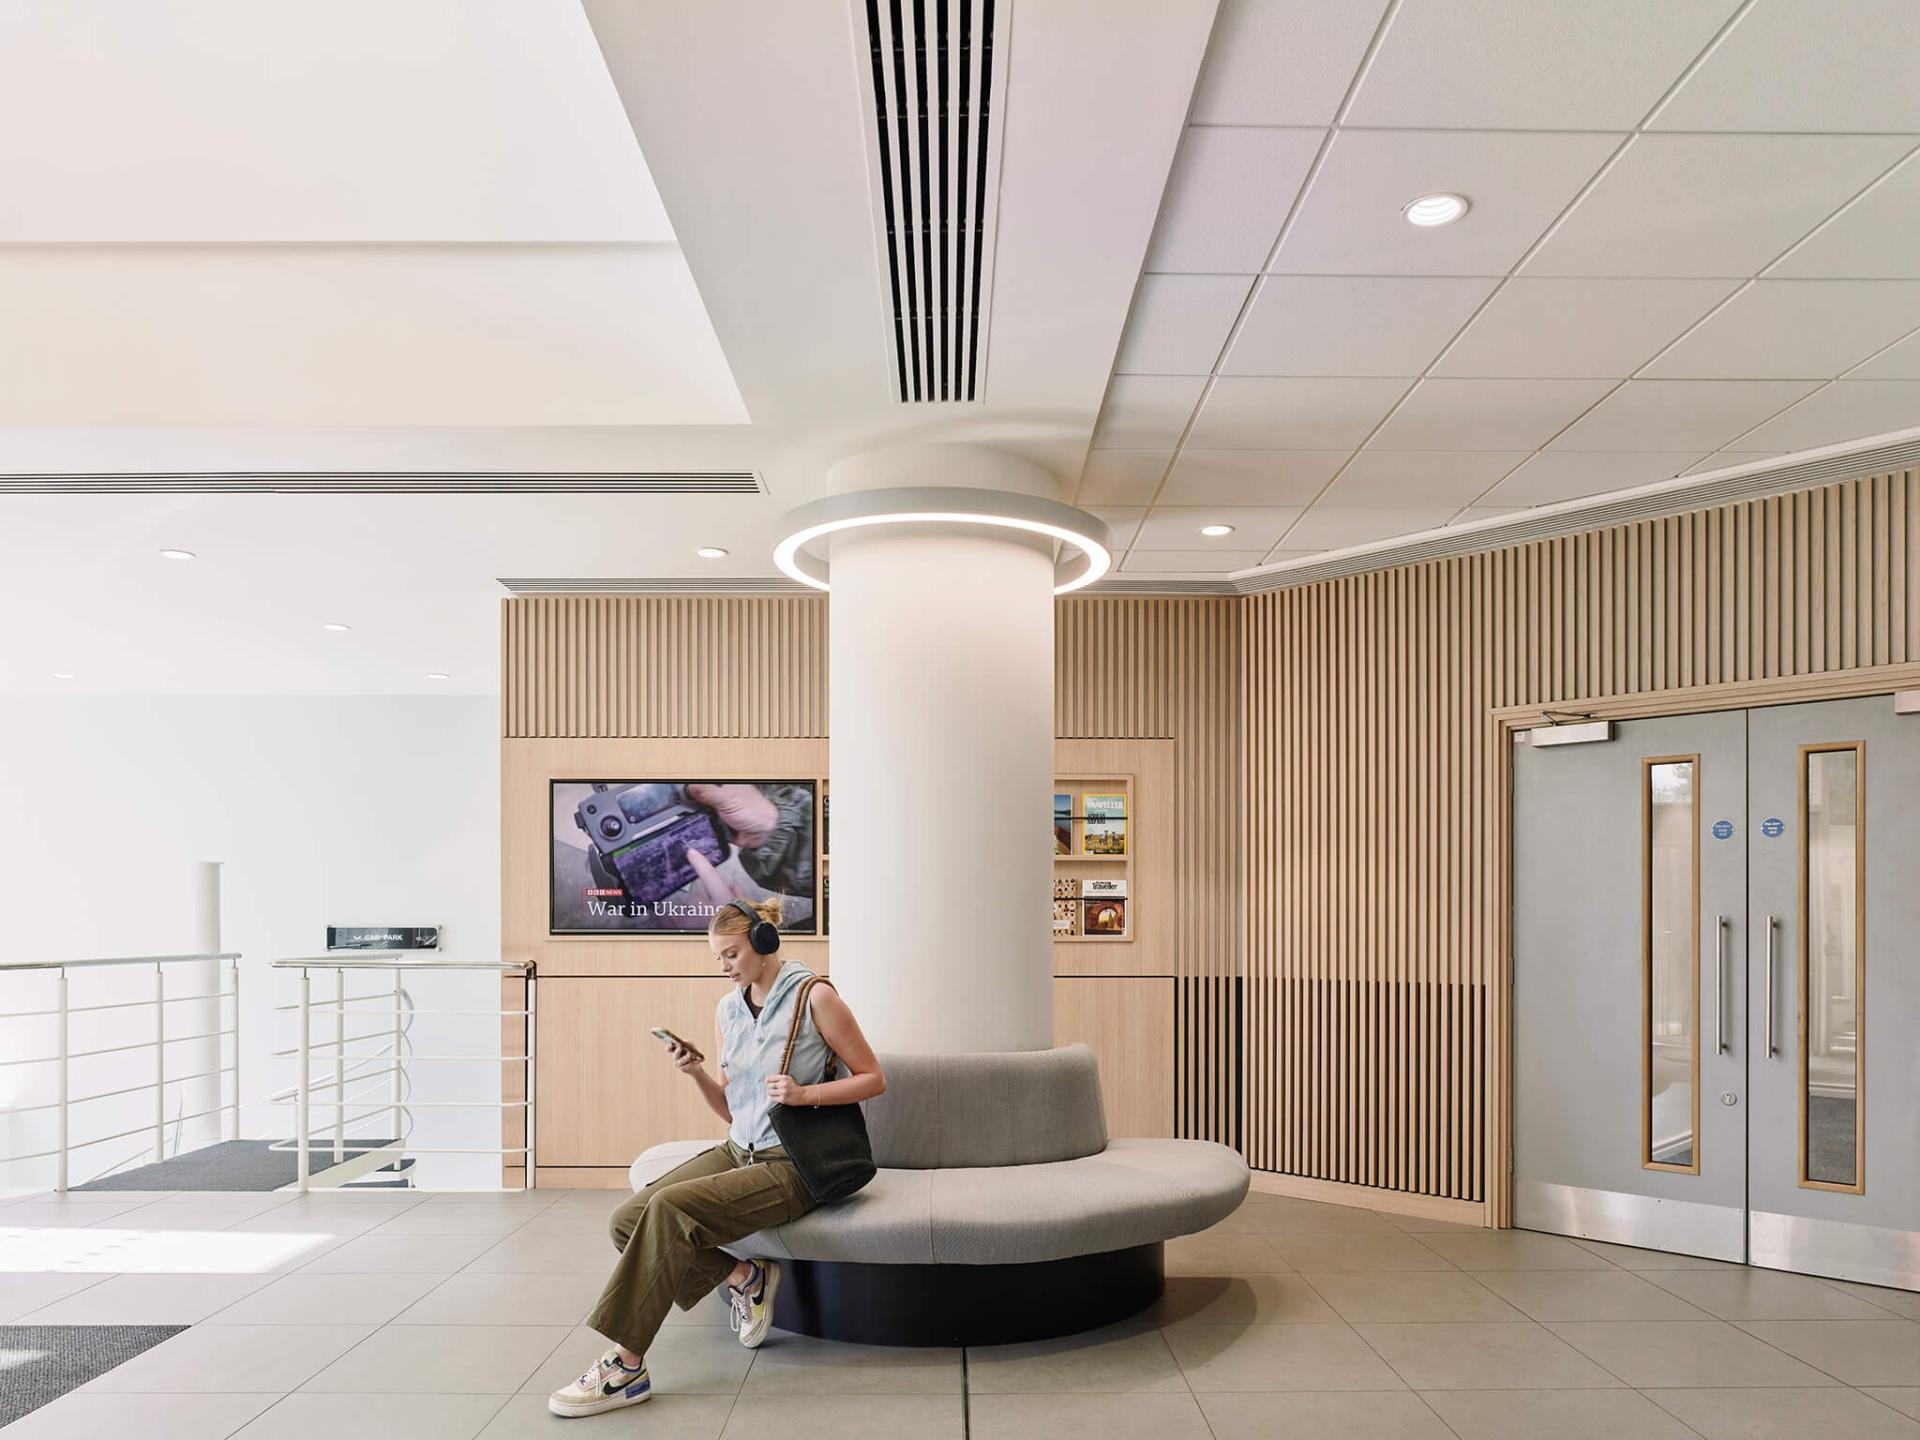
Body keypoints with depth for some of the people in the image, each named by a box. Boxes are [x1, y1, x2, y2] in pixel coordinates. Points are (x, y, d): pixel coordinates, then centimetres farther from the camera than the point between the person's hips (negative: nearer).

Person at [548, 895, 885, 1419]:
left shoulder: (815, 997, -8)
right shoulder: (728, 1008, 11)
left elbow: (873, 1078, -4)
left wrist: (806, 1093, -18)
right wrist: (697, 1074, -4)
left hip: (789, 1166, -7)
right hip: (739, 1152, 7)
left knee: (669, 1207, -27)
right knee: (628, 1218, -13)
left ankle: (625, 1366, -18)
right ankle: (744, 1277, 4)